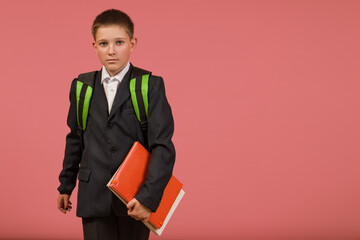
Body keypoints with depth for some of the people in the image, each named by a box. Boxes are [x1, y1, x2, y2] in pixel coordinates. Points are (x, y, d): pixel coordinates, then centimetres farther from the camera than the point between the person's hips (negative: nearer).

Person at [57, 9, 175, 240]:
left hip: (135, 198, -2)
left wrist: (149, 196, -19)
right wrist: (66, 185, 22)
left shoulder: (150, 86, -5)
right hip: (94, 197, 2)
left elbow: (163, 146, -10)